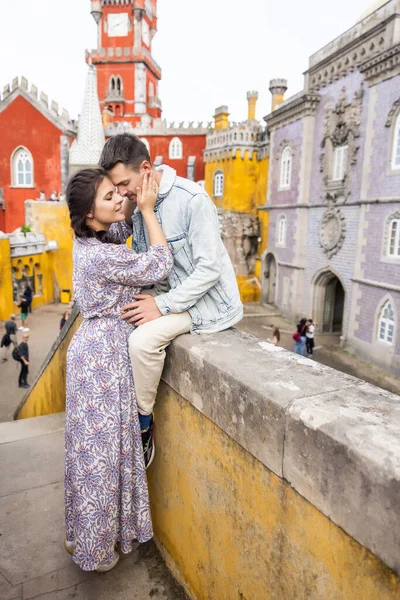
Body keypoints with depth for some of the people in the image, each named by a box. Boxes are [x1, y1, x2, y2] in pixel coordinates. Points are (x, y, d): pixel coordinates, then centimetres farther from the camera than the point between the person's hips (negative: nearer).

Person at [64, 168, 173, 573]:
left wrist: (136, 201, 9)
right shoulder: (101, 256, -23)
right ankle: (93, 549, 29)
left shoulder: (87, 241, 4)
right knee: (101, 447, 6)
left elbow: (121, 229, 23)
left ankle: (80, 534, 42)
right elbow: (158, 266, -18)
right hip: (104, 356, -10)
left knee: (90, 444, 21)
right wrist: (148, 209, -13)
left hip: (93, 348, 10)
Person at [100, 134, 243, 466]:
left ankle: (143, 425, -1)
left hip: (207, 298, -8)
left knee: (142, 340, -25)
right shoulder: (138, 204, 3)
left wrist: (163, 305, -23)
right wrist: (144, 298, -10)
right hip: (168, 291, 8)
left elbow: (209, 268, -23)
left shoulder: (192, 199, -21)